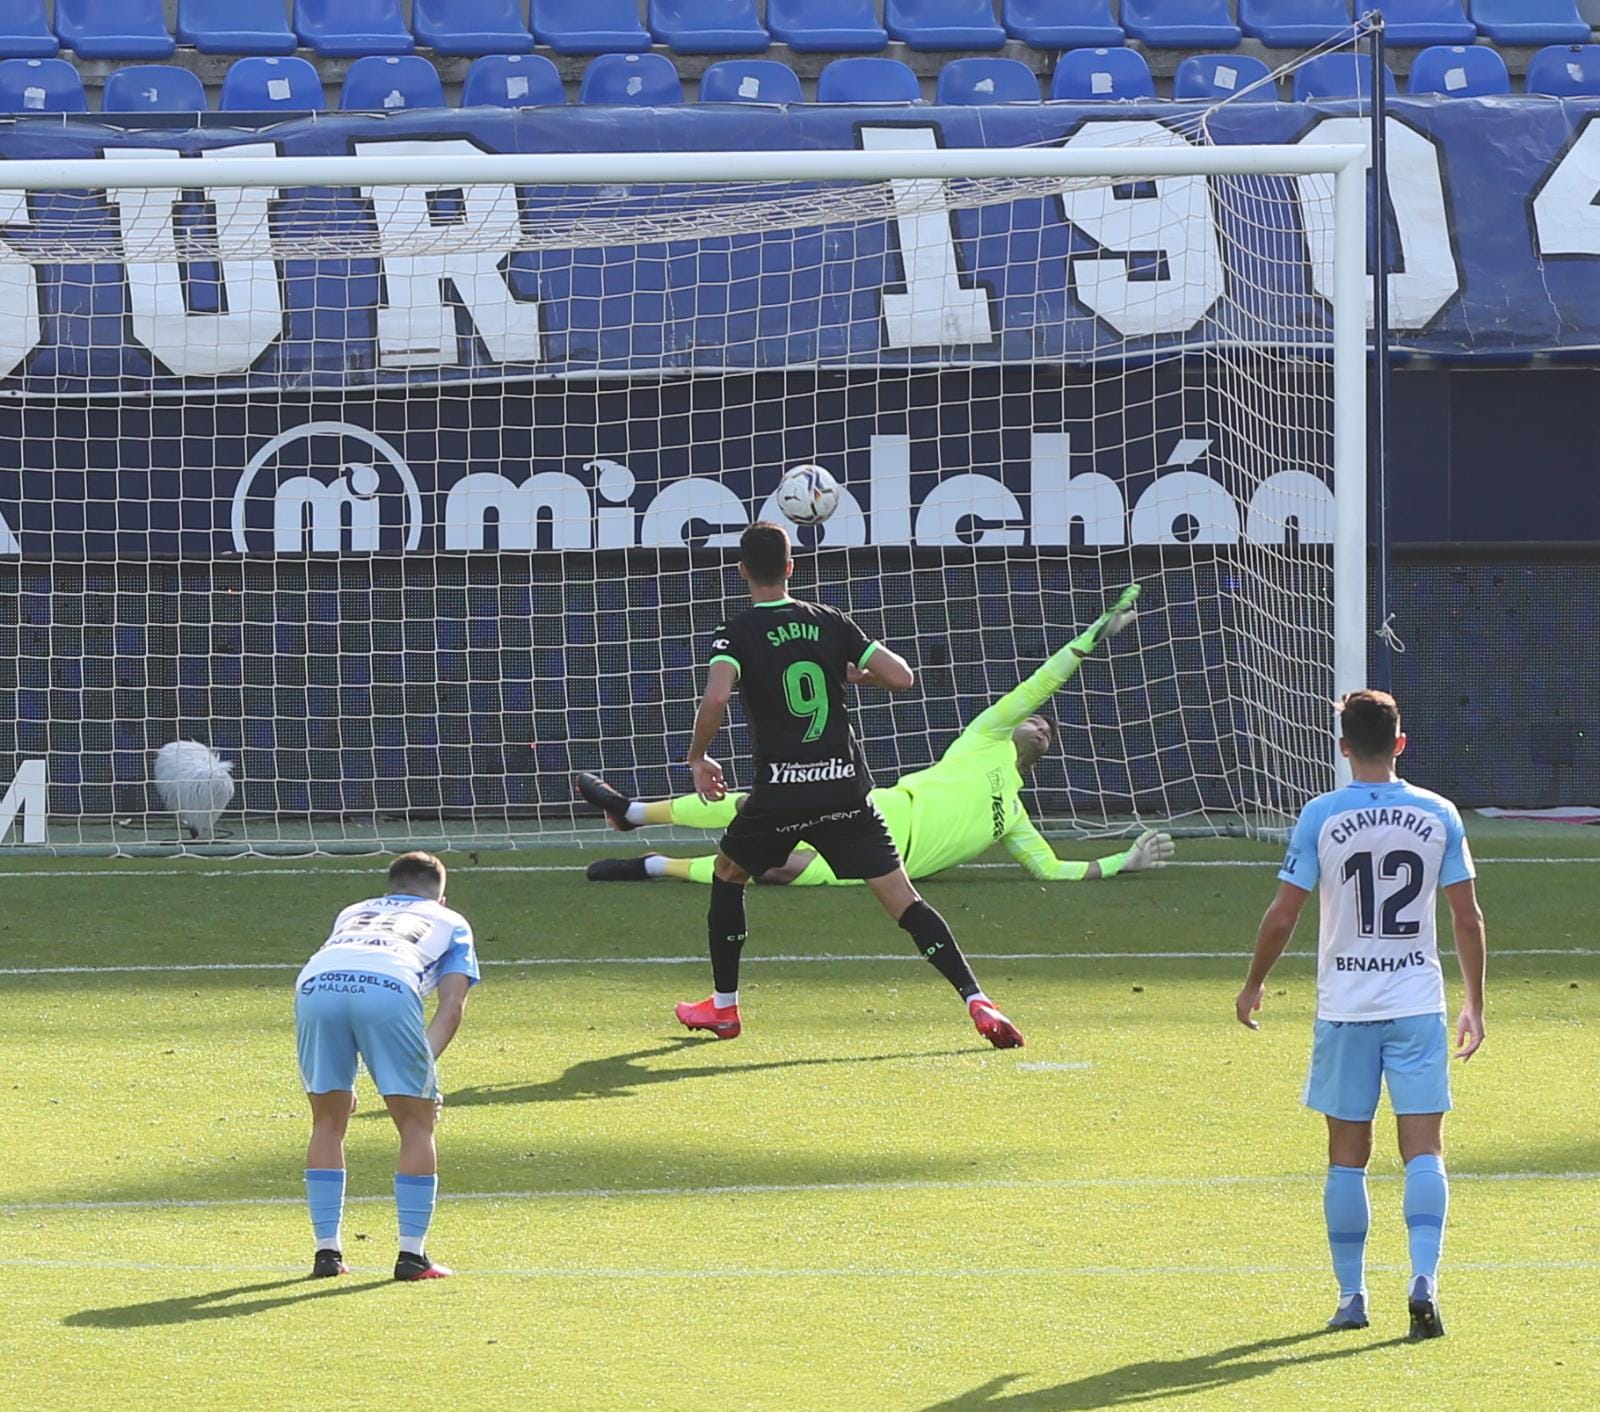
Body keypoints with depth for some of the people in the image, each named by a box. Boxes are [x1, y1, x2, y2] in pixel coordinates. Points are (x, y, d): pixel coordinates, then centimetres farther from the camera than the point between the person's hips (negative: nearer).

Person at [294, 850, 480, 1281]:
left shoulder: (353, 914, 43)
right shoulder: (450, 922, 34)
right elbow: (452, 1005, 18)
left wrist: (344, 1081, 34)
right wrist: (424, 1067, 10)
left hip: (315, 983, 3)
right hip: (389, 987, -3)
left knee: (328, 1122, 20)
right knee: (416, 1123, 12)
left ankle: (326, 1251, 18)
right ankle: (411, 1254, 9)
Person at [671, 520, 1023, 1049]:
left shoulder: (736, 634, -1)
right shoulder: (830, 623, 8)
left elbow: (716, 696, -20)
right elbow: (900, 676, 5)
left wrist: (698, 758, -4)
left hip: (780, 791, -2)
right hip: (845, 785, 2)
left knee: (727, 876, 26)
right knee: (904, 901, -2)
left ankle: (723, 1006, 28)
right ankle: (977, 1000, -18)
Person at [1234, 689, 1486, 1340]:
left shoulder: (1321, 817, -5)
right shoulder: (1438, 815, 0)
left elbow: (1280, 918, -3)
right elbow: (1468, 918, 3)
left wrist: (1253, 986, 12)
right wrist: (1475, 1004, 13)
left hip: (1344, 1008, 0)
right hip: (1419, 1004, 0)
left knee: (1347, 1155, 10)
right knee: (1424, 1150, 0)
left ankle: (1351, 1294, 12)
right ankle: (1423, 1279, -17)